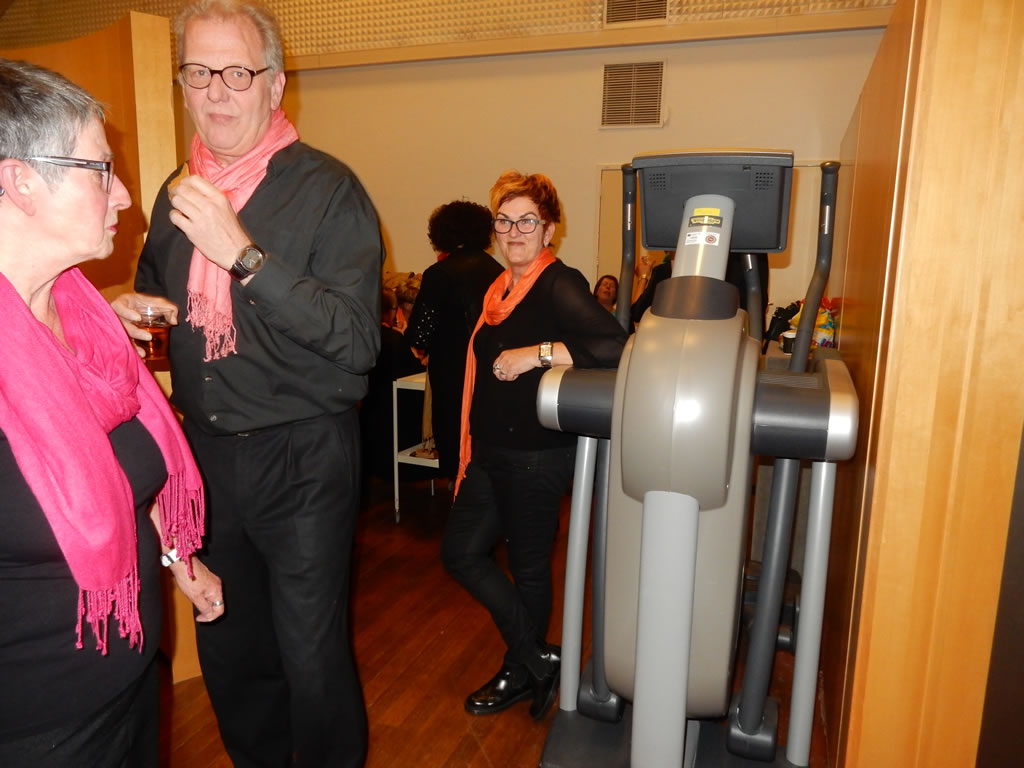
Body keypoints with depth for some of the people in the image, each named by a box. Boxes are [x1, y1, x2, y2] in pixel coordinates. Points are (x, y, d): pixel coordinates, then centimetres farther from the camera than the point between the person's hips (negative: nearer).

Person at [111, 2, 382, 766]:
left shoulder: (327, 188, -12)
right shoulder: (177, 190, 8)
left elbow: (358, 342, -22)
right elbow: (156, 296, 23)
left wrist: (243, 255, -28)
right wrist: (129, 310, 0)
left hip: (302, 454, -6)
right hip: (206, 449, 6)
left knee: (312, 654, 6)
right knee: (226, 646, 21)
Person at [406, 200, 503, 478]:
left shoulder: (439, 273, -10)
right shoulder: (498, 272, 4)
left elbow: (419, 337, -12)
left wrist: (411, 334, 12)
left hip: (454, 378, -5)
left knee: (457, 453, 8)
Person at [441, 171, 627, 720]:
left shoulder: (559, 286, -16)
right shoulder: (502, 288, 9)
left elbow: (614, 346, -32)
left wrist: (538, 353, -33)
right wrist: (473, 445, 18)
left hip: (537, 455, -9)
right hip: (492, 451, 9)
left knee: (528, 567, 8)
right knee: (461, 552, 13)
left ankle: (523, 673, 32)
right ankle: (537, 657, 29)